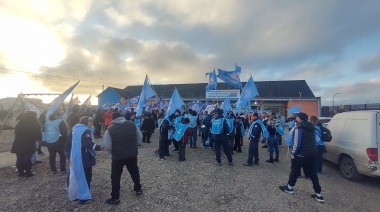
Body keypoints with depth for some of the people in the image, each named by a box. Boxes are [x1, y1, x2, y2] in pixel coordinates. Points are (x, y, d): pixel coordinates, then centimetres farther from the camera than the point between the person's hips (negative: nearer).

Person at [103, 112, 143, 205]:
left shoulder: (110, 129, -12)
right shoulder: (132, 124, -4)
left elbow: (107, 145, -10)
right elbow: (140, 137, 2)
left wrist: (113, 152, 9)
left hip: (118, 156, -3)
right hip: (132, 154, 4)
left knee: (115, 176, 12)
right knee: (134, 171, 23)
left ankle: (115, 198, 21)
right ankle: (138, 188, 40)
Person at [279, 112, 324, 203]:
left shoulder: (299, 127, -16)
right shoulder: (311, 126, 10)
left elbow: (297, 142, -20)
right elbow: (311, 140, 18)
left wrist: (293, 153, -10)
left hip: (302, 153, -7)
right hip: (312, 153, 8)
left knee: (295, 170, 10)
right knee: (312, 172, 15)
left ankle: (289, 188, 26)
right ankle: (318, 194, 17)